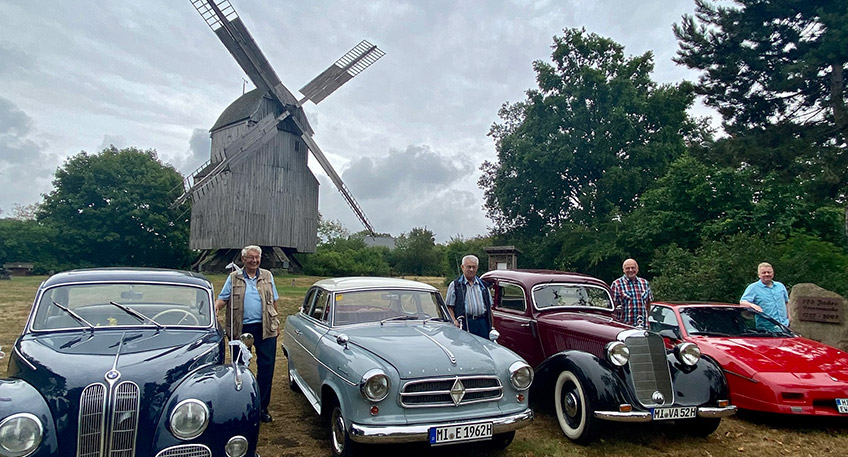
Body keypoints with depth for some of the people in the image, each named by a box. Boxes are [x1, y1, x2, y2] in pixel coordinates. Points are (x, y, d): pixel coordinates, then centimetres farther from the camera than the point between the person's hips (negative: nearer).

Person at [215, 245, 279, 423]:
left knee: (266, 367, -1)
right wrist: (216, 306, -19)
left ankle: (262, 407, 9)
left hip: (265, 328, 0)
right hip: (240, 329, 0)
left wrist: (276, 323, 12)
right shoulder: (233, 278, 6)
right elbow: (223, 298, 3)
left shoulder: (267, 276, 10)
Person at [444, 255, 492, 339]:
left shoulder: (483, 285, 19)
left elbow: (489, 307, 20)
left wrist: (491, 325, 13)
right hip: (464, 324, -3)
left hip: (482, 322, 3)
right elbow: (449, 307, 2)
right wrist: (454, 321, -14)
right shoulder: (455, 285, 8)